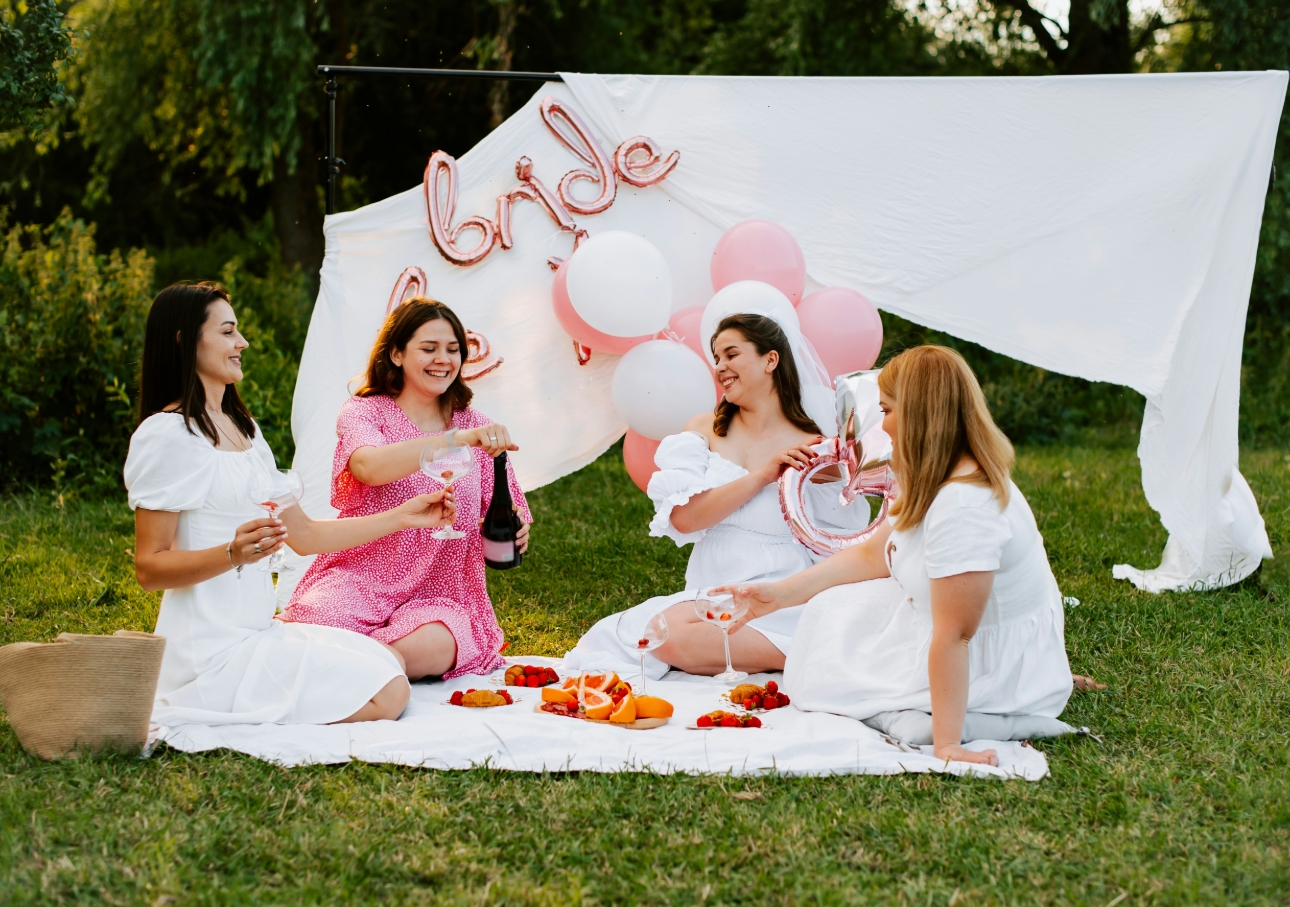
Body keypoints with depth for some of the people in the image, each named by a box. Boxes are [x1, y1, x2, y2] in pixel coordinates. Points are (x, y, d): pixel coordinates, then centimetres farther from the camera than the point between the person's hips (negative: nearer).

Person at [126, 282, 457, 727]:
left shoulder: (243, 428, 18)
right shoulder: (168, 435, -12)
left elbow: (304, 534, 18)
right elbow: (149, 568, -16)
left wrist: (402, 517, 16)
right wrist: (234, 553, -31)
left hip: (257, 631, 9)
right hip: (213, 650, -9)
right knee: (387, 695, -13)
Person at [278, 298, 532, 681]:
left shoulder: (475, 426, 11)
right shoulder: (364, 412, 0)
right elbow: (369, 466, -24)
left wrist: (514, 531, -14)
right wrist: (457, 439, -35)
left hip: (439, 595, 2)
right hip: (358, 580, -2)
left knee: (427, 648, -34)